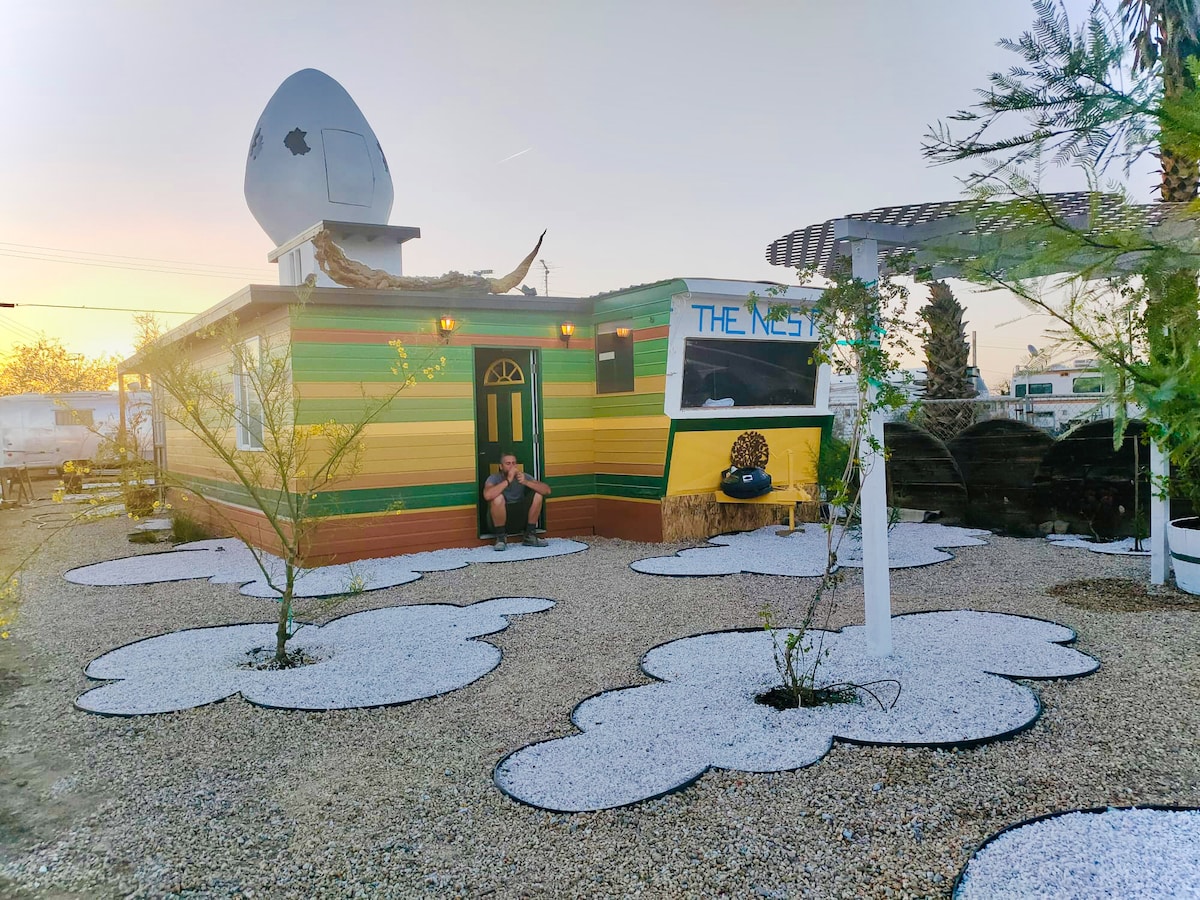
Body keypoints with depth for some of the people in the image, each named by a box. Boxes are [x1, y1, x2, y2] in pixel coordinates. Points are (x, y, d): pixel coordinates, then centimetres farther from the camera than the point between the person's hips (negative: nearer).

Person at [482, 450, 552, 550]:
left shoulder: (523, 476, -6)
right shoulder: (494, 478, -15)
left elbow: (547, 490, -18)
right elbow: (487, 495, -39)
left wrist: (526, 482, -32)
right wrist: (508, 480, -38)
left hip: (520, 516, 4)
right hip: (500, 518, -4)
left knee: (537, 494, -15)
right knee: (498, 497, -33)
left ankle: (530, 536, -6)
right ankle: (501, 537, -16)